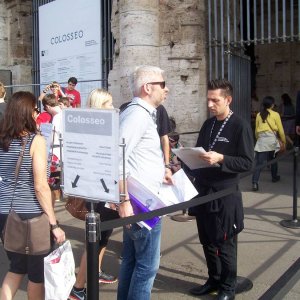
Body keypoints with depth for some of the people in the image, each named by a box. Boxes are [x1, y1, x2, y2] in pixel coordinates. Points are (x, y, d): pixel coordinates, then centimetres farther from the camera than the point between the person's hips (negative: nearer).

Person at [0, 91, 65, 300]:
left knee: (17, 268, 23)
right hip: (30, 215, -6)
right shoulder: (36, 140, -13)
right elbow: (40, 186, -17)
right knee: (38, 273, 13)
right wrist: (54, 224, -13)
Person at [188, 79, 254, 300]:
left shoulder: (240, 126, -9)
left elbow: (247, 162, -13)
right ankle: (214, 280, 33)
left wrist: (221, 158, -25)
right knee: (207, 241, 15)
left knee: (225, 243, 5)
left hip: (225, 195, -6)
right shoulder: (208, 124, 11)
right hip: (203, 191, 6)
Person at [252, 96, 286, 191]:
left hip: (261, 140, 1)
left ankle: (255, 182, -18)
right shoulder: (275, 115, 0)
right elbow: (280, 130, 4)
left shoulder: (259, 115, 7)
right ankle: (275, 177, 37)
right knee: (273, 159, 20)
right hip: (271, 139, -1)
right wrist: (283, 140, 14)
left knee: (258, 162, -6)